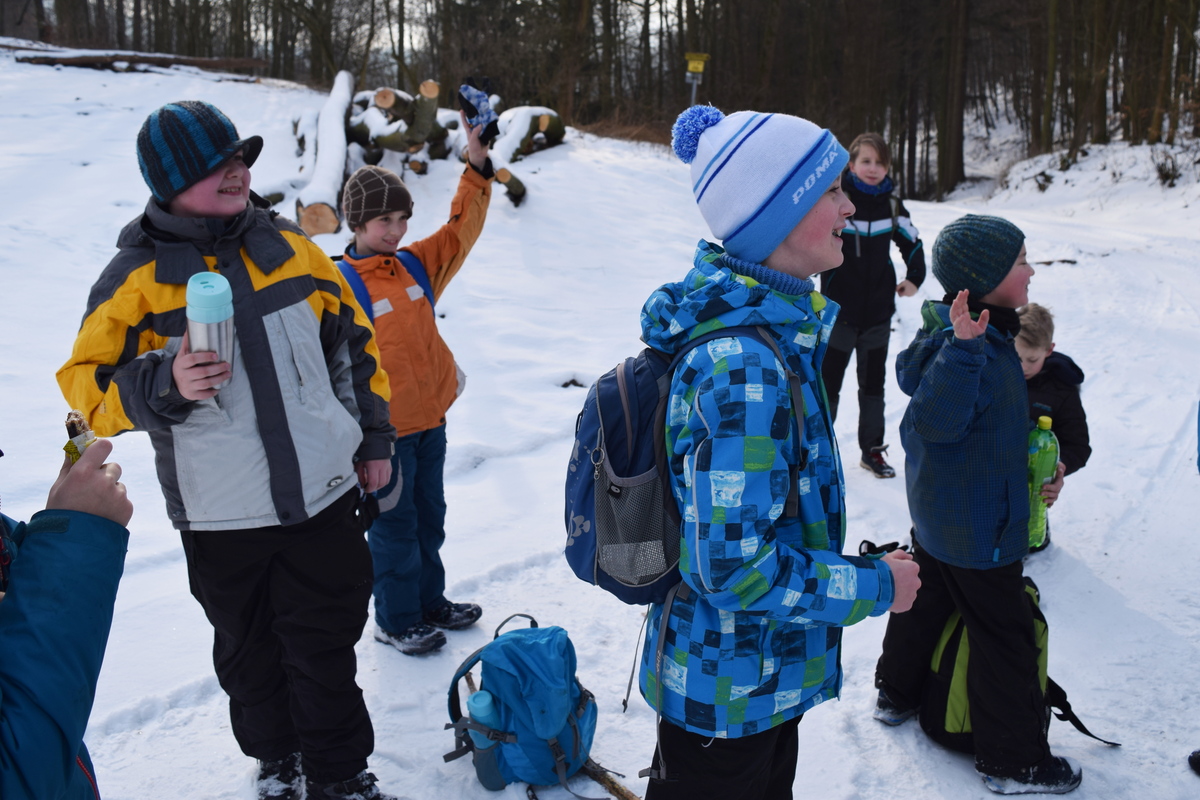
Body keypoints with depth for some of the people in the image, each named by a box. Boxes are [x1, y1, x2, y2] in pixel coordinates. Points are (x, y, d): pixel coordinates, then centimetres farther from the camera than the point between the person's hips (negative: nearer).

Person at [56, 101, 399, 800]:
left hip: (325, 498, 2)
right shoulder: (137, 277, -7)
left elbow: (354, 344, 11)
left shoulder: (290, 248, 3)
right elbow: (87, 385, -5)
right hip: (223, 520, -1)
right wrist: (165, 384, -24)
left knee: (328, 646, 12)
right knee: (251, 653, 17)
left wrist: (375, 439, 12)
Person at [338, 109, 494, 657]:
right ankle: (395, 620, 23)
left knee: (429, 519, 19)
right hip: (385, 432, -7)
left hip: (431, 421, 7)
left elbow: (462, 227, 2)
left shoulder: (417, 264, 4)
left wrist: (477, 161, -9)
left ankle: (430, 603, 37)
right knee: (395, 527, 6)